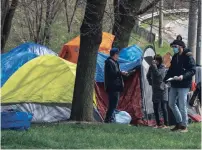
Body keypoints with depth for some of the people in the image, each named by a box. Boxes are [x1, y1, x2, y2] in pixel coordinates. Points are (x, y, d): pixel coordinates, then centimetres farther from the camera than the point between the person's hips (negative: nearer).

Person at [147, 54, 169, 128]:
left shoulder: (162, 68, -7)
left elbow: (157, 73, -26)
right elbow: (148, 76, 22)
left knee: (164, 108, -7)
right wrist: (151, 82, 11)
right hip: (155, 90, 5)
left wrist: (154, 65, -22)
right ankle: (158, 124, 15)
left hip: (162, 90, -5)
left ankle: (165, 124, -5)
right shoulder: (152, 67, 5)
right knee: (156, 109, 7)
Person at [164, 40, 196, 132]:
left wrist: (183, 76, -30)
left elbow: (193, 70, -16)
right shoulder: (175, 57, 13)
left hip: (183, 85, -8)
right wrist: (165, 79, 7)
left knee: (182, 106, -7)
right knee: (171, 104, 12)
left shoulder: (188, 57, -10)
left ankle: (184, 126, 4)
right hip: (174, 84, 8)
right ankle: (179, 122, 25)